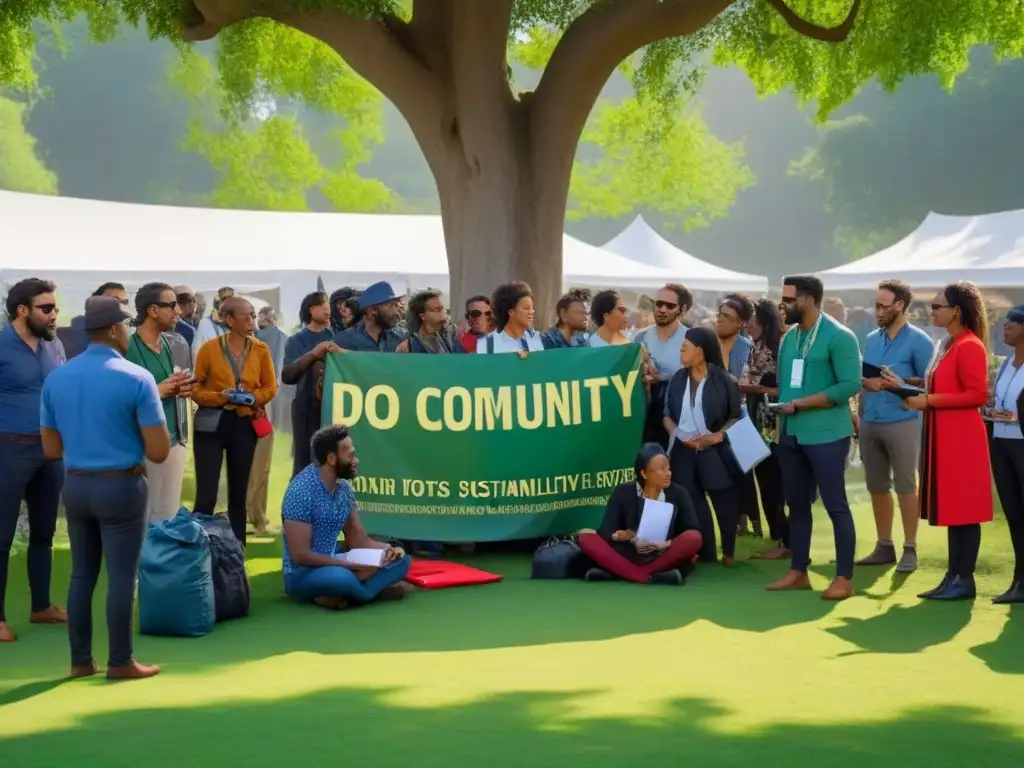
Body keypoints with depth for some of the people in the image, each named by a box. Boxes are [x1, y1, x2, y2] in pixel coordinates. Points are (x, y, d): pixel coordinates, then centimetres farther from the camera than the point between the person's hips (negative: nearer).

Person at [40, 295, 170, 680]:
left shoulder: (56, 378, 3)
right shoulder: (137, 379, -13)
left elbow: (51, 450, 8)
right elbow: (159, 452, -13)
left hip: (75, 486, 5)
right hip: (121, 486, -5)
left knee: (82, 574, 13)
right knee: (121, 576, 3)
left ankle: (81, 660, 19)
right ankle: (120, 661, 10)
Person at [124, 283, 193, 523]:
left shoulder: (177, 345, 8)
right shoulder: (125, 348, -13)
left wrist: (186, 388, -1)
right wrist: (156, 391, -21)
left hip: (175, 440, 7)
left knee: (171, 514, 12)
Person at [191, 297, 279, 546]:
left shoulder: (260, 349, 1)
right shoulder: (209, 348, -8)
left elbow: (271, 387, 8)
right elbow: (195, 389, -4)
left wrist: (252, 398, -11)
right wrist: (223, 396, -19)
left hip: (244, 425, 3)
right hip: (211, 424, -3)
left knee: (239, 493, 12)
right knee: (206, 495, -7)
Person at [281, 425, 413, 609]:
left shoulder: (344, 488, 4)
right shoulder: (302, 491, -20)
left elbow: (358, 540, 8)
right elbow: (300, 555, -22)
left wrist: (387, 550, -13)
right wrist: (352, 566, -22)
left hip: (335, 565, 8)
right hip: (302, 574, -8)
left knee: (400, 559, -3)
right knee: (343, 578, -40)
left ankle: (341, 596, -18)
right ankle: (376, 590, -8)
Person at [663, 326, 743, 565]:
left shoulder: (723, 380, -5)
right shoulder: (677, 379, 8)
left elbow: (736, 417, -2)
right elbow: (667, 414, 13)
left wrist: (718, 436, -17)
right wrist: (678, 434, -6)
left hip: (715, 450, -3)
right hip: (684, 450, 4)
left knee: (724, 501, 0)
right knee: (691, 503, 1)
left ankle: (728, 552, 15)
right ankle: (706, 554, 8)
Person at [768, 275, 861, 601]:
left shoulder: (839, 337, -9)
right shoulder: (789, 338, 12)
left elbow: (851, 384, -16)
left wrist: (801, 404, -17)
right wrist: (783, 406, -1)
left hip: (826, 435, -7)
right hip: (791, 434, 7)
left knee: (836, 505, -2)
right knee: (797, 505, 12)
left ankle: (844, 578, 3)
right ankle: (798, 572, 20)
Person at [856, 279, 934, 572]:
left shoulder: (918, 340, -4)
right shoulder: (872, 339, 14)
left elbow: (929, 382, -6)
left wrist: (899, 382, -15)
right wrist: (866, 382, 3)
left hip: (902, 422, -6)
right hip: (870, 423, 6)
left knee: (906, 487, -2)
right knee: (877, 487, 10)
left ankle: (910, 550, 4)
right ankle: (884, 546, 19)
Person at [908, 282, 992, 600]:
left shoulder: (969, 346, -14)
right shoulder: (949, 345, 16)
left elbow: (977, 395, -20)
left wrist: (929, 401, -19)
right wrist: (916, 392, 10)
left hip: (962, 439, -10)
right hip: (945, 438, 10)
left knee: (964, 510, -5)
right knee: (952, 508, 11)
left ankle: (964, 580, -1)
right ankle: (954, 575, 15)